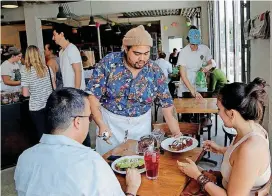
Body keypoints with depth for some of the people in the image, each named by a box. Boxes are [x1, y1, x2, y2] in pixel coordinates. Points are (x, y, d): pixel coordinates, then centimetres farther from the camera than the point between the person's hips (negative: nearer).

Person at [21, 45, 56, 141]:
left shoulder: (26, 71, -10)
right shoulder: (47, 68, -2)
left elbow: (25, 94, -10)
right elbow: (54, 87, 5)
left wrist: (32, 92, 9)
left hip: (36, 107, -3)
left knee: (41, 133, 11)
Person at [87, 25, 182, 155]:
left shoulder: (155, 72, -8)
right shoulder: (108, 63, -13)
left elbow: (167, 104, -4)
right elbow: (93, 94, -11)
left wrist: (177, 134, -10)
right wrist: (101, 124, -22)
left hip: (141, 125, 2)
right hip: (110, 122, -1)